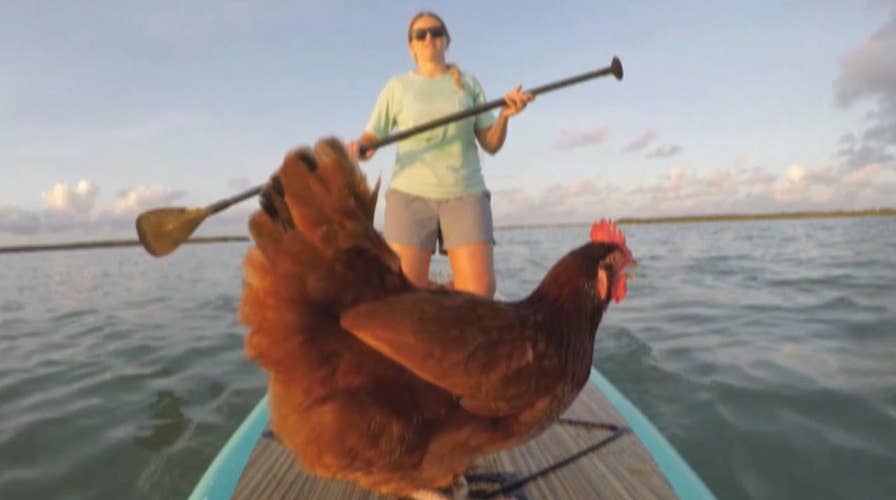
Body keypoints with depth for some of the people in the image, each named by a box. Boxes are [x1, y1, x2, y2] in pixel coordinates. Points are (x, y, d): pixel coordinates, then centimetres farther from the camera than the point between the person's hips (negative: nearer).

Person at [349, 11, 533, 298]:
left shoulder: (468, 83, 14)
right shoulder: (397, 87, 11)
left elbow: (491, 145, 10)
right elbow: (371, 137, 7)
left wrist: (504, 116, -8)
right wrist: (359, 147, -16)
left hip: (465, 193, 1)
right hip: (410, 193, -1)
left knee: (481, 288, -11)